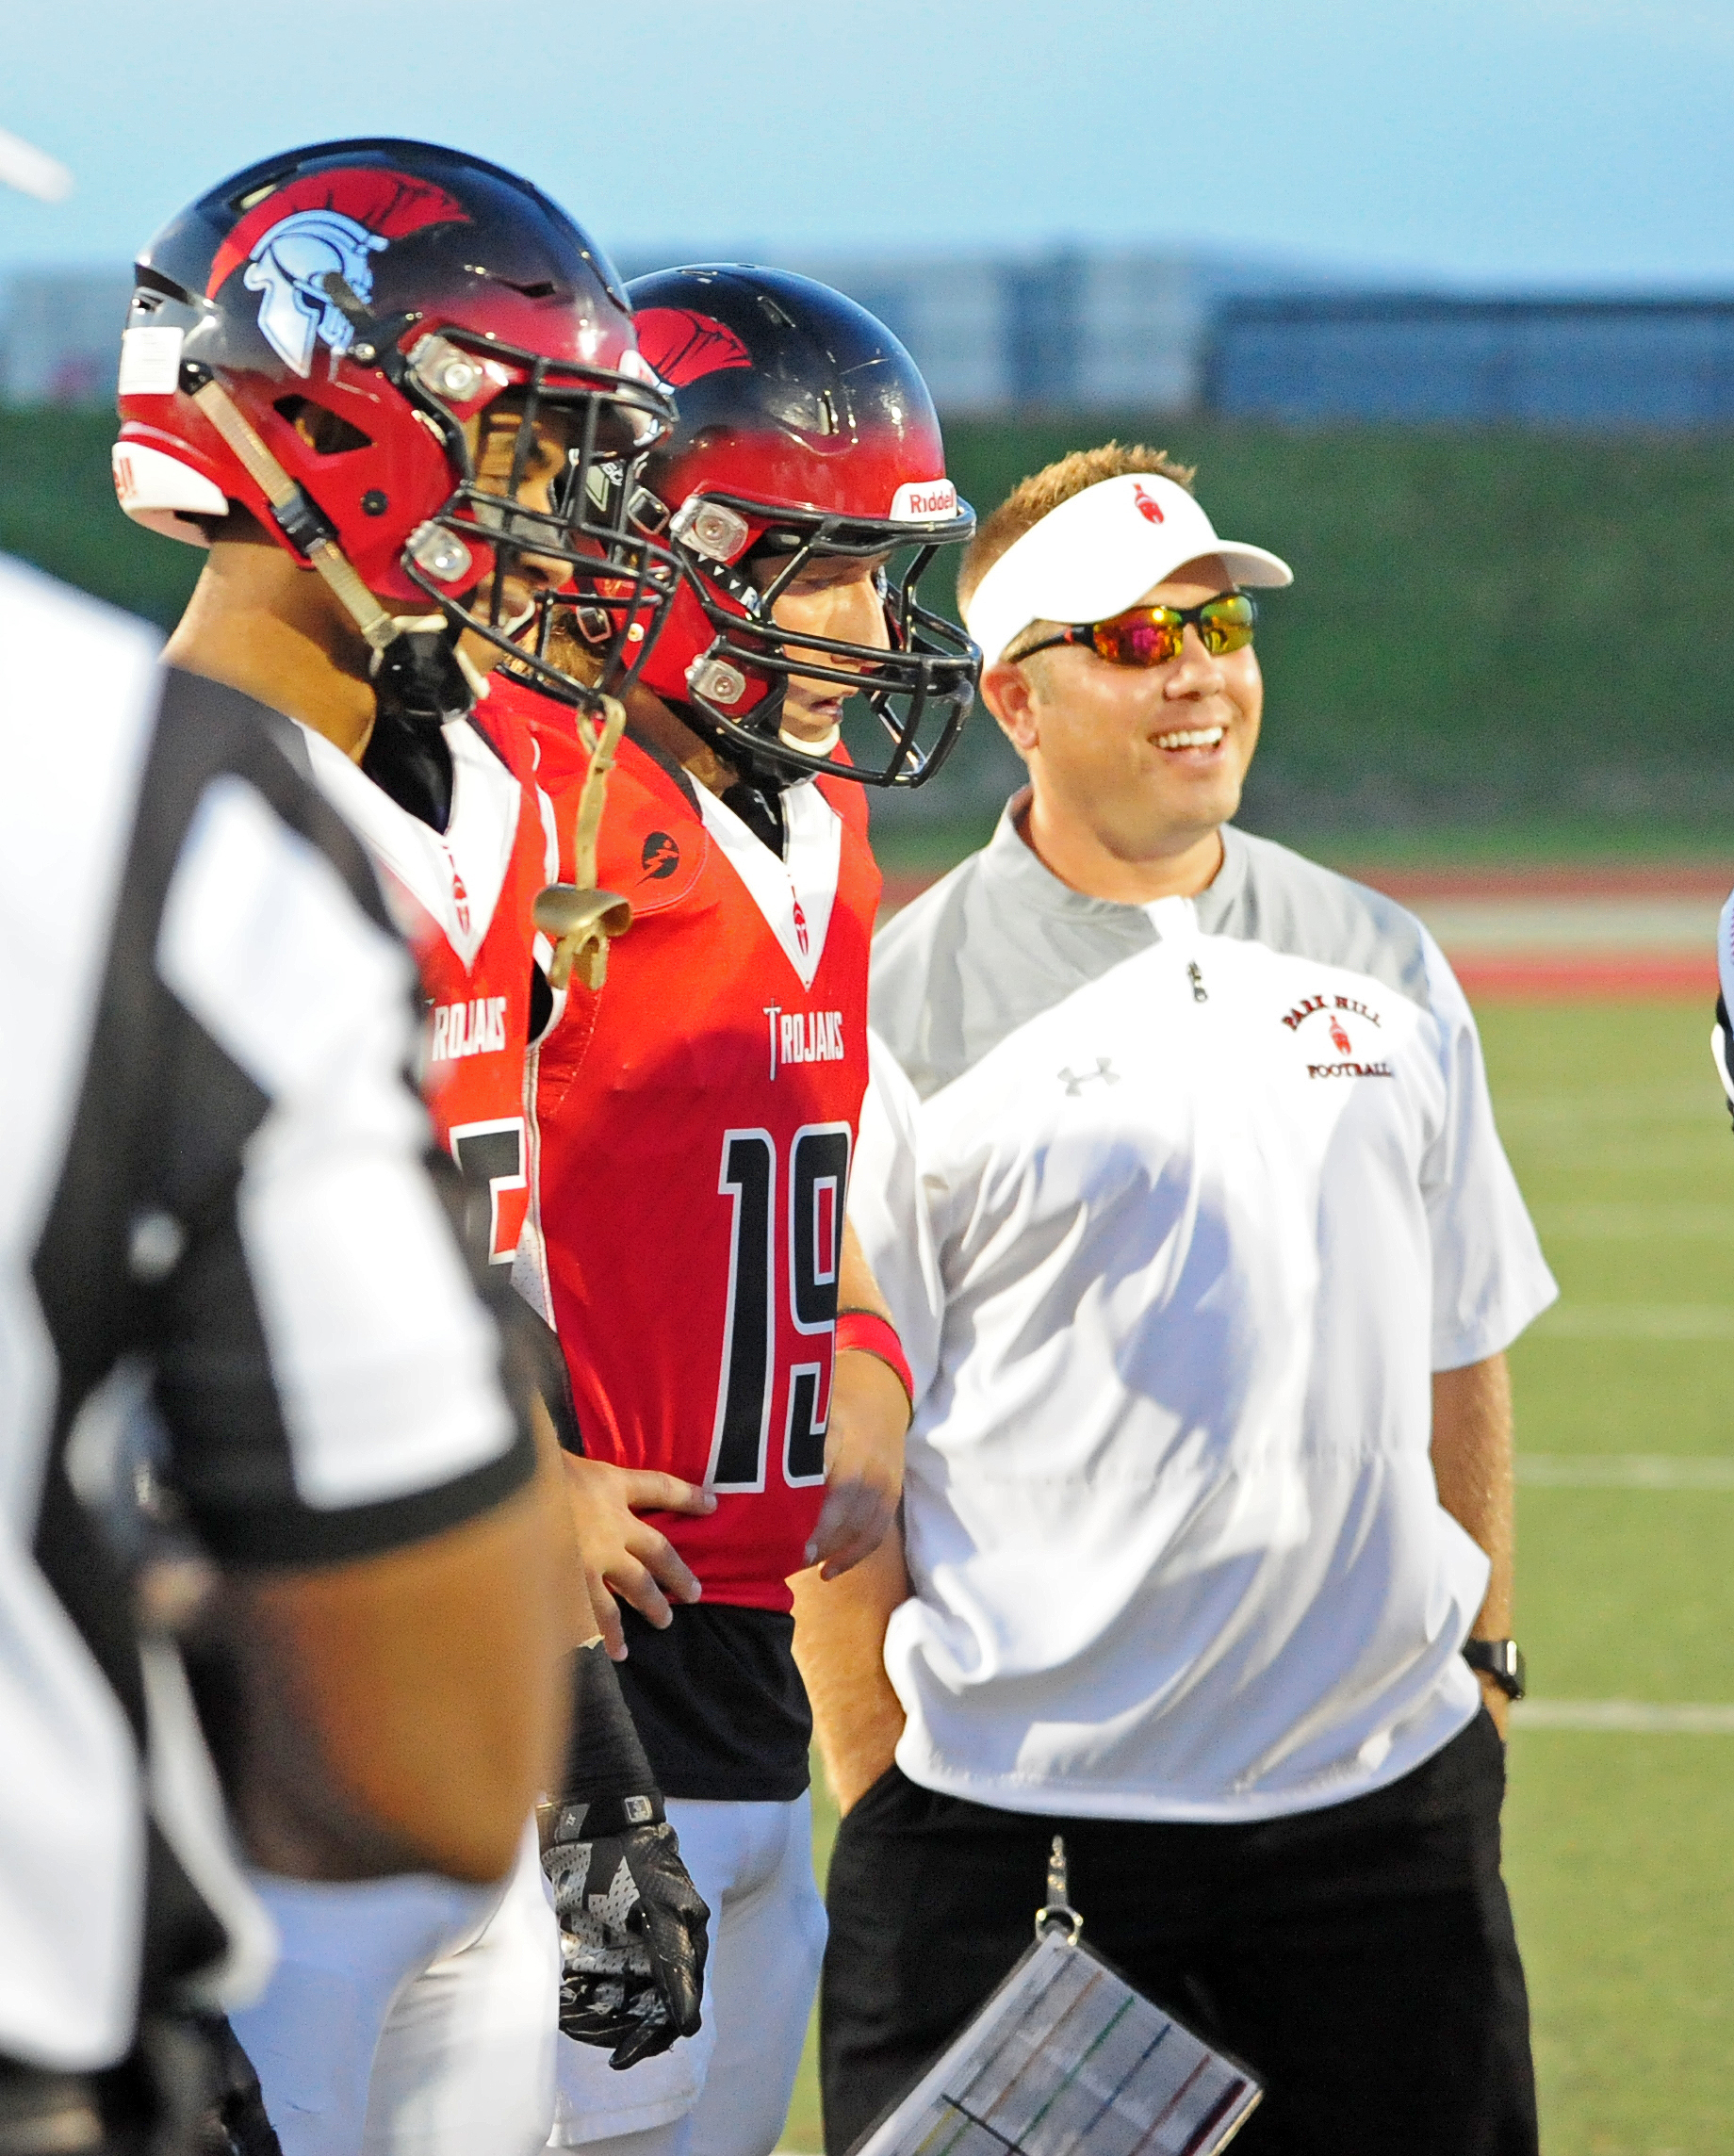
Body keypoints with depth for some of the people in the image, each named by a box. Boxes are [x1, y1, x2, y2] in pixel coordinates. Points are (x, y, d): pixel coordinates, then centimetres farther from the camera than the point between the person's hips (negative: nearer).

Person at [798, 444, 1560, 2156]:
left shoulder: (1383, 968, 11)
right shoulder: (900, 1013, -4)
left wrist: (1480, 1663, 14)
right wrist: (886, 1802, -6)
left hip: (1379, 1803, 4)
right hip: (1022, 1809, -4)